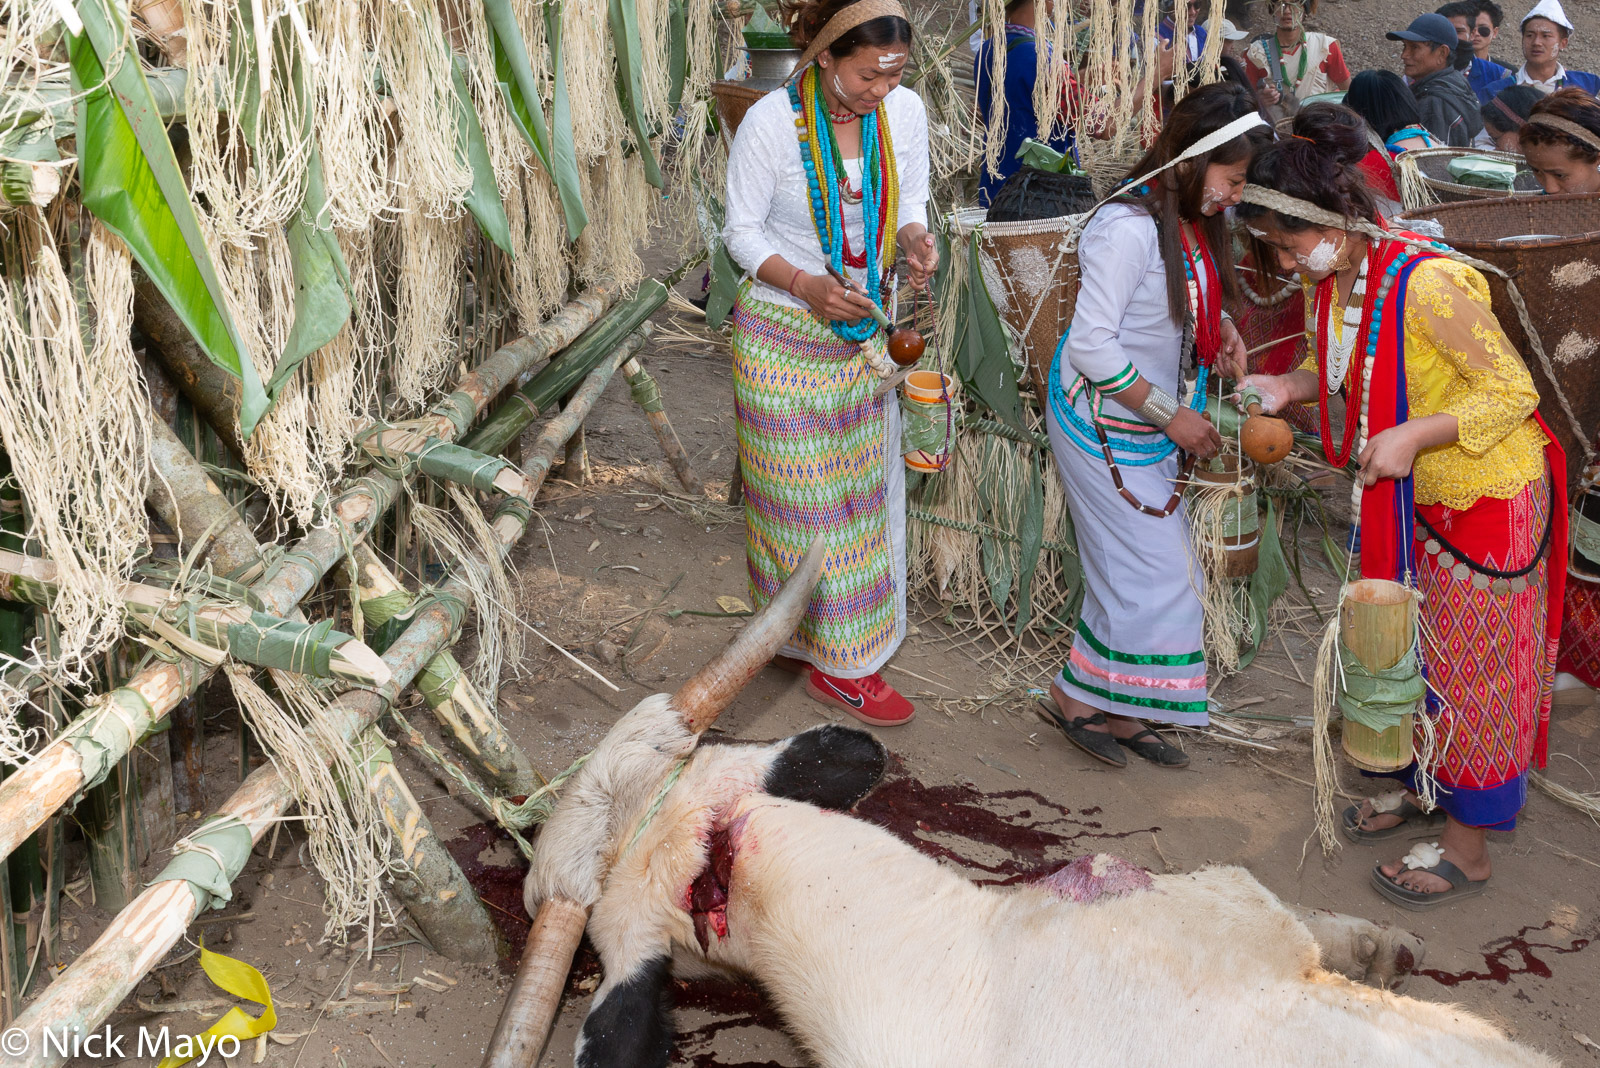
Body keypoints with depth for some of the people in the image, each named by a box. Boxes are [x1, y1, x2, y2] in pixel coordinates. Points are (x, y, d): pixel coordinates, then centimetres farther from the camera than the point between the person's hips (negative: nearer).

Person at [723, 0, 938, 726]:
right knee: (807, 495, 2)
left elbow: (909, 206, 6)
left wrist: (916, 240, -18)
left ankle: (834, 638, 30)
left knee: (863, 485, 12)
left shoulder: (905, 111, -5)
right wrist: (806, 285, -27)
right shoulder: (771, 122, -19)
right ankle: (834, 665, 13)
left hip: (861, 331, 5)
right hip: (784, 334, -5)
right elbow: (742, 232, -11)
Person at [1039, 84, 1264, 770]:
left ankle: (1116, 711, 24)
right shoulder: (1130, 228, -25)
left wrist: (1222, 330, -2)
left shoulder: (1193, 220, 2)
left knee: (1157, 570, 11)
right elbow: (1091, 345, -25)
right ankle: (1074, 696, 16)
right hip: (1103, 422, -9)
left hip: (1147, 425, 9)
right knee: (1150, 572, -4)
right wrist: (1172, 416, -20)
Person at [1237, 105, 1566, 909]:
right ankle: (1422, 792, 40)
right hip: (1414, 497, 8)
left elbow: (1512, 389, -24)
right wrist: (1288, 386, -8)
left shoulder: (1425, 282, -30)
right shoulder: (1332, 281, -4)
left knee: (1470, 663, 3)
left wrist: (1411, 437, -31)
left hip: (1488, 496, -8)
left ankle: (1468, 846, 18)